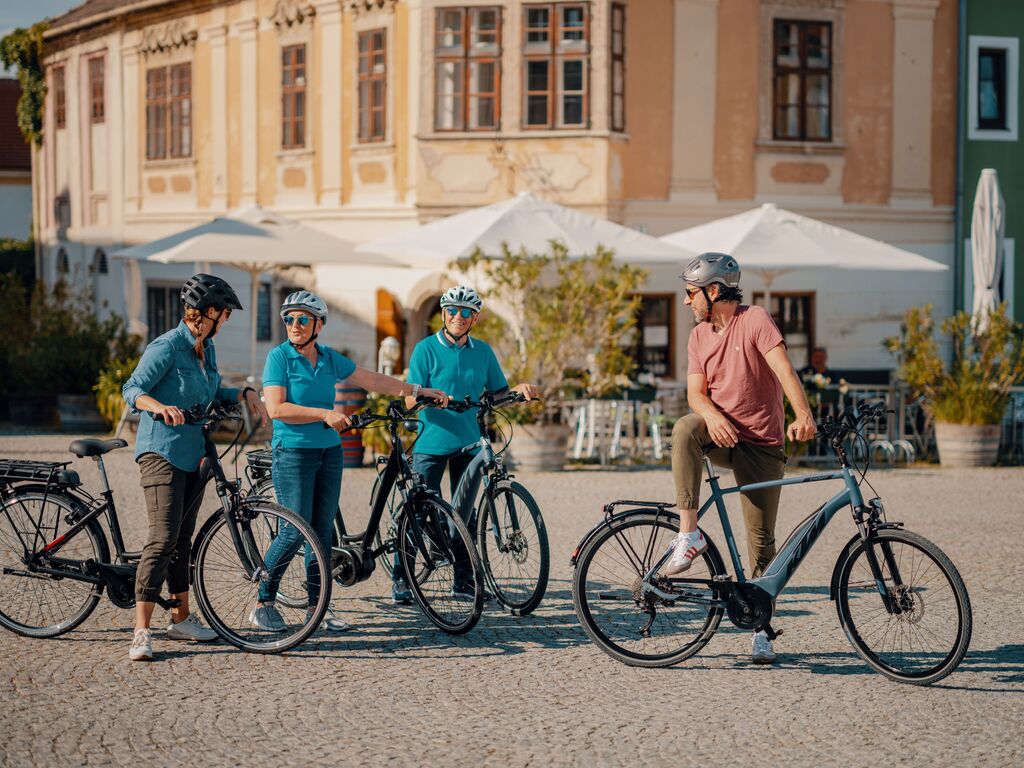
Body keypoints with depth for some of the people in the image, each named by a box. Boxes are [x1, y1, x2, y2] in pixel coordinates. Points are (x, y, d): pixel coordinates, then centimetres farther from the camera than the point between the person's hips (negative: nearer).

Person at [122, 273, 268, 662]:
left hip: (194, 453, 8)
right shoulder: (167, 346, -14)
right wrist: (161, 407, -40)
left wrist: (245, 393, 9)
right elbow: (132, 389, -20)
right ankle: (141, 632, -16)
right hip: (162, 451, -8)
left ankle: (181, 619, 25)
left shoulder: (207, 348, 11)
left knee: (183, 537, 15)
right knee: (164, 537, -16)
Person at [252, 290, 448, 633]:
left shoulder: (329, 358, 9)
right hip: (293, 453, -6)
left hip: (329, 453, 6)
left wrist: (418, 390, 17)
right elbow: (276, 408, -17)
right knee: (296, 532, -10)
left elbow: (372, 380, 17)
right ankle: (263, 603, 5)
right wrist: (325, 414, -22)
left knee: (323, 532, 5)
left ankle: (317, 607, 13)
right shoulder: (279, 357, -7)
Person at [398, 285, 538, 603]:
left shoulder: (483, 351, 8)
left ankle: (463, 579, 17)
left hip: (467, 444, 4)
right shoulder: (426, 349, -4)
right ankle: (401, 579, 3)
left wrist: (521, 389, -8)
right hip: (431, 443, -4)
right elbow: (410, 399, -8)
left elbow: (498, 392, 12)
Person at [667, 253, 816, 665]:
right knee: (685, 429, -32)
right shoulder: (699, 336, 7)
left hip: (760, 444, -4)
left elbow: (784, 369, -24)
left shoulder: (755, 320, -10)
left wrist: (803, 415, -40)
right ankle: (689, 534, -29)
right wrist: (712, 415, -25)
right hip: (720, 433, 4)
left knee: (761, 541, -2)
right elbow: (696, 392, -1)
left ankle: (761, 628, 10)